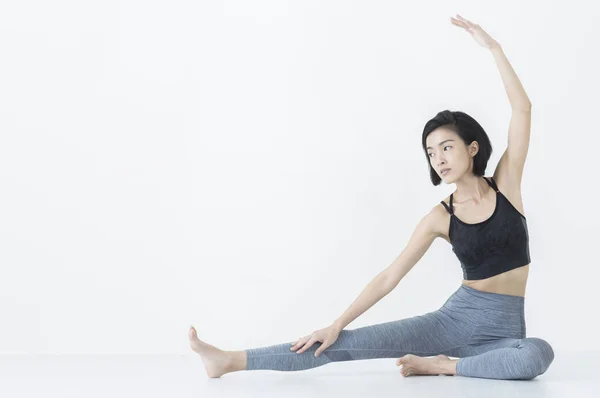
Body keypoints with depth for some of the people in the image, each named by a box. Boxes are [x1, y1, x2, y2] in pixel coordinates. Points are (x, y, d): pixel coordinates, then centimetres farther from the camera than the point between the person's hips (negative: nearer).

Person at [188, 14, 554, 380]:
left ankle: (443, 365, -19)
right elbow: (389, 277, -1)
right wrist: (337, 324, -6)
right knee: (350, 342, -15)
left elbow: (522, 107, -9)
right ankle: (230, 360, -16)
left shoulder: (505, 185, -2)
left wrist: (493, 47, -14)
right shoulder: (440, 217, -1)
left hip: (504, 329, 0)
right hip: (455, 317, 1)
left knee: (539, 354, -38)